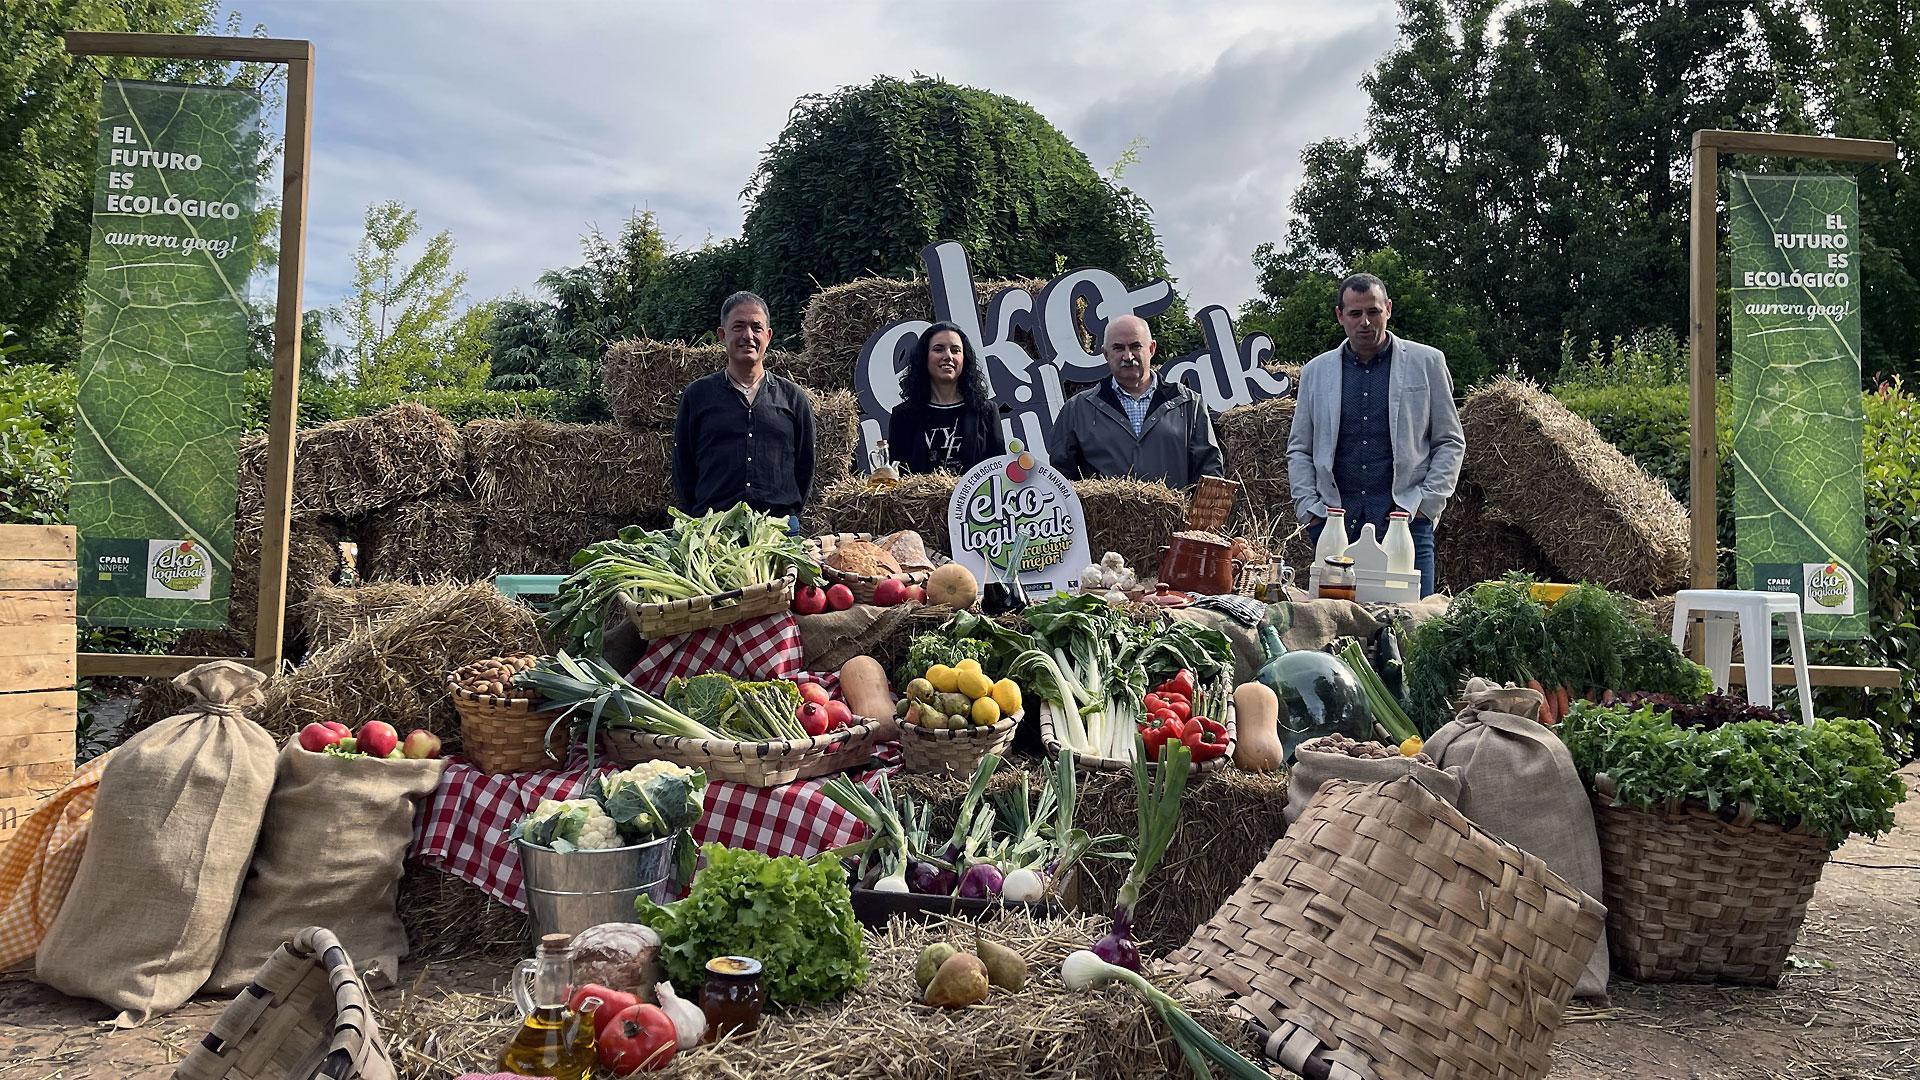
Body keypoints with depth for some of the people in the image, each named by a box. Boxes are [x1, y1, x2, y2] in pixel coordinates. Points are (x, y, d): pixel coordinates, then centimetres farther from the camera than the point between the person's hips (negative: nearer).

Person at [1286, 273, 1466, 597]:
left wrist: (1426, 503, -2)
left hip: (1406, 515, -2)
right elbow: (1298, 449, 17)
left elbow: (1451, 443, 9)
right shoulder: (1316, 371, 14)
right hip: (1335, 518, 2)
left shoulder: (1426, 362, 8)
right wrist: (1308, 506, 3)